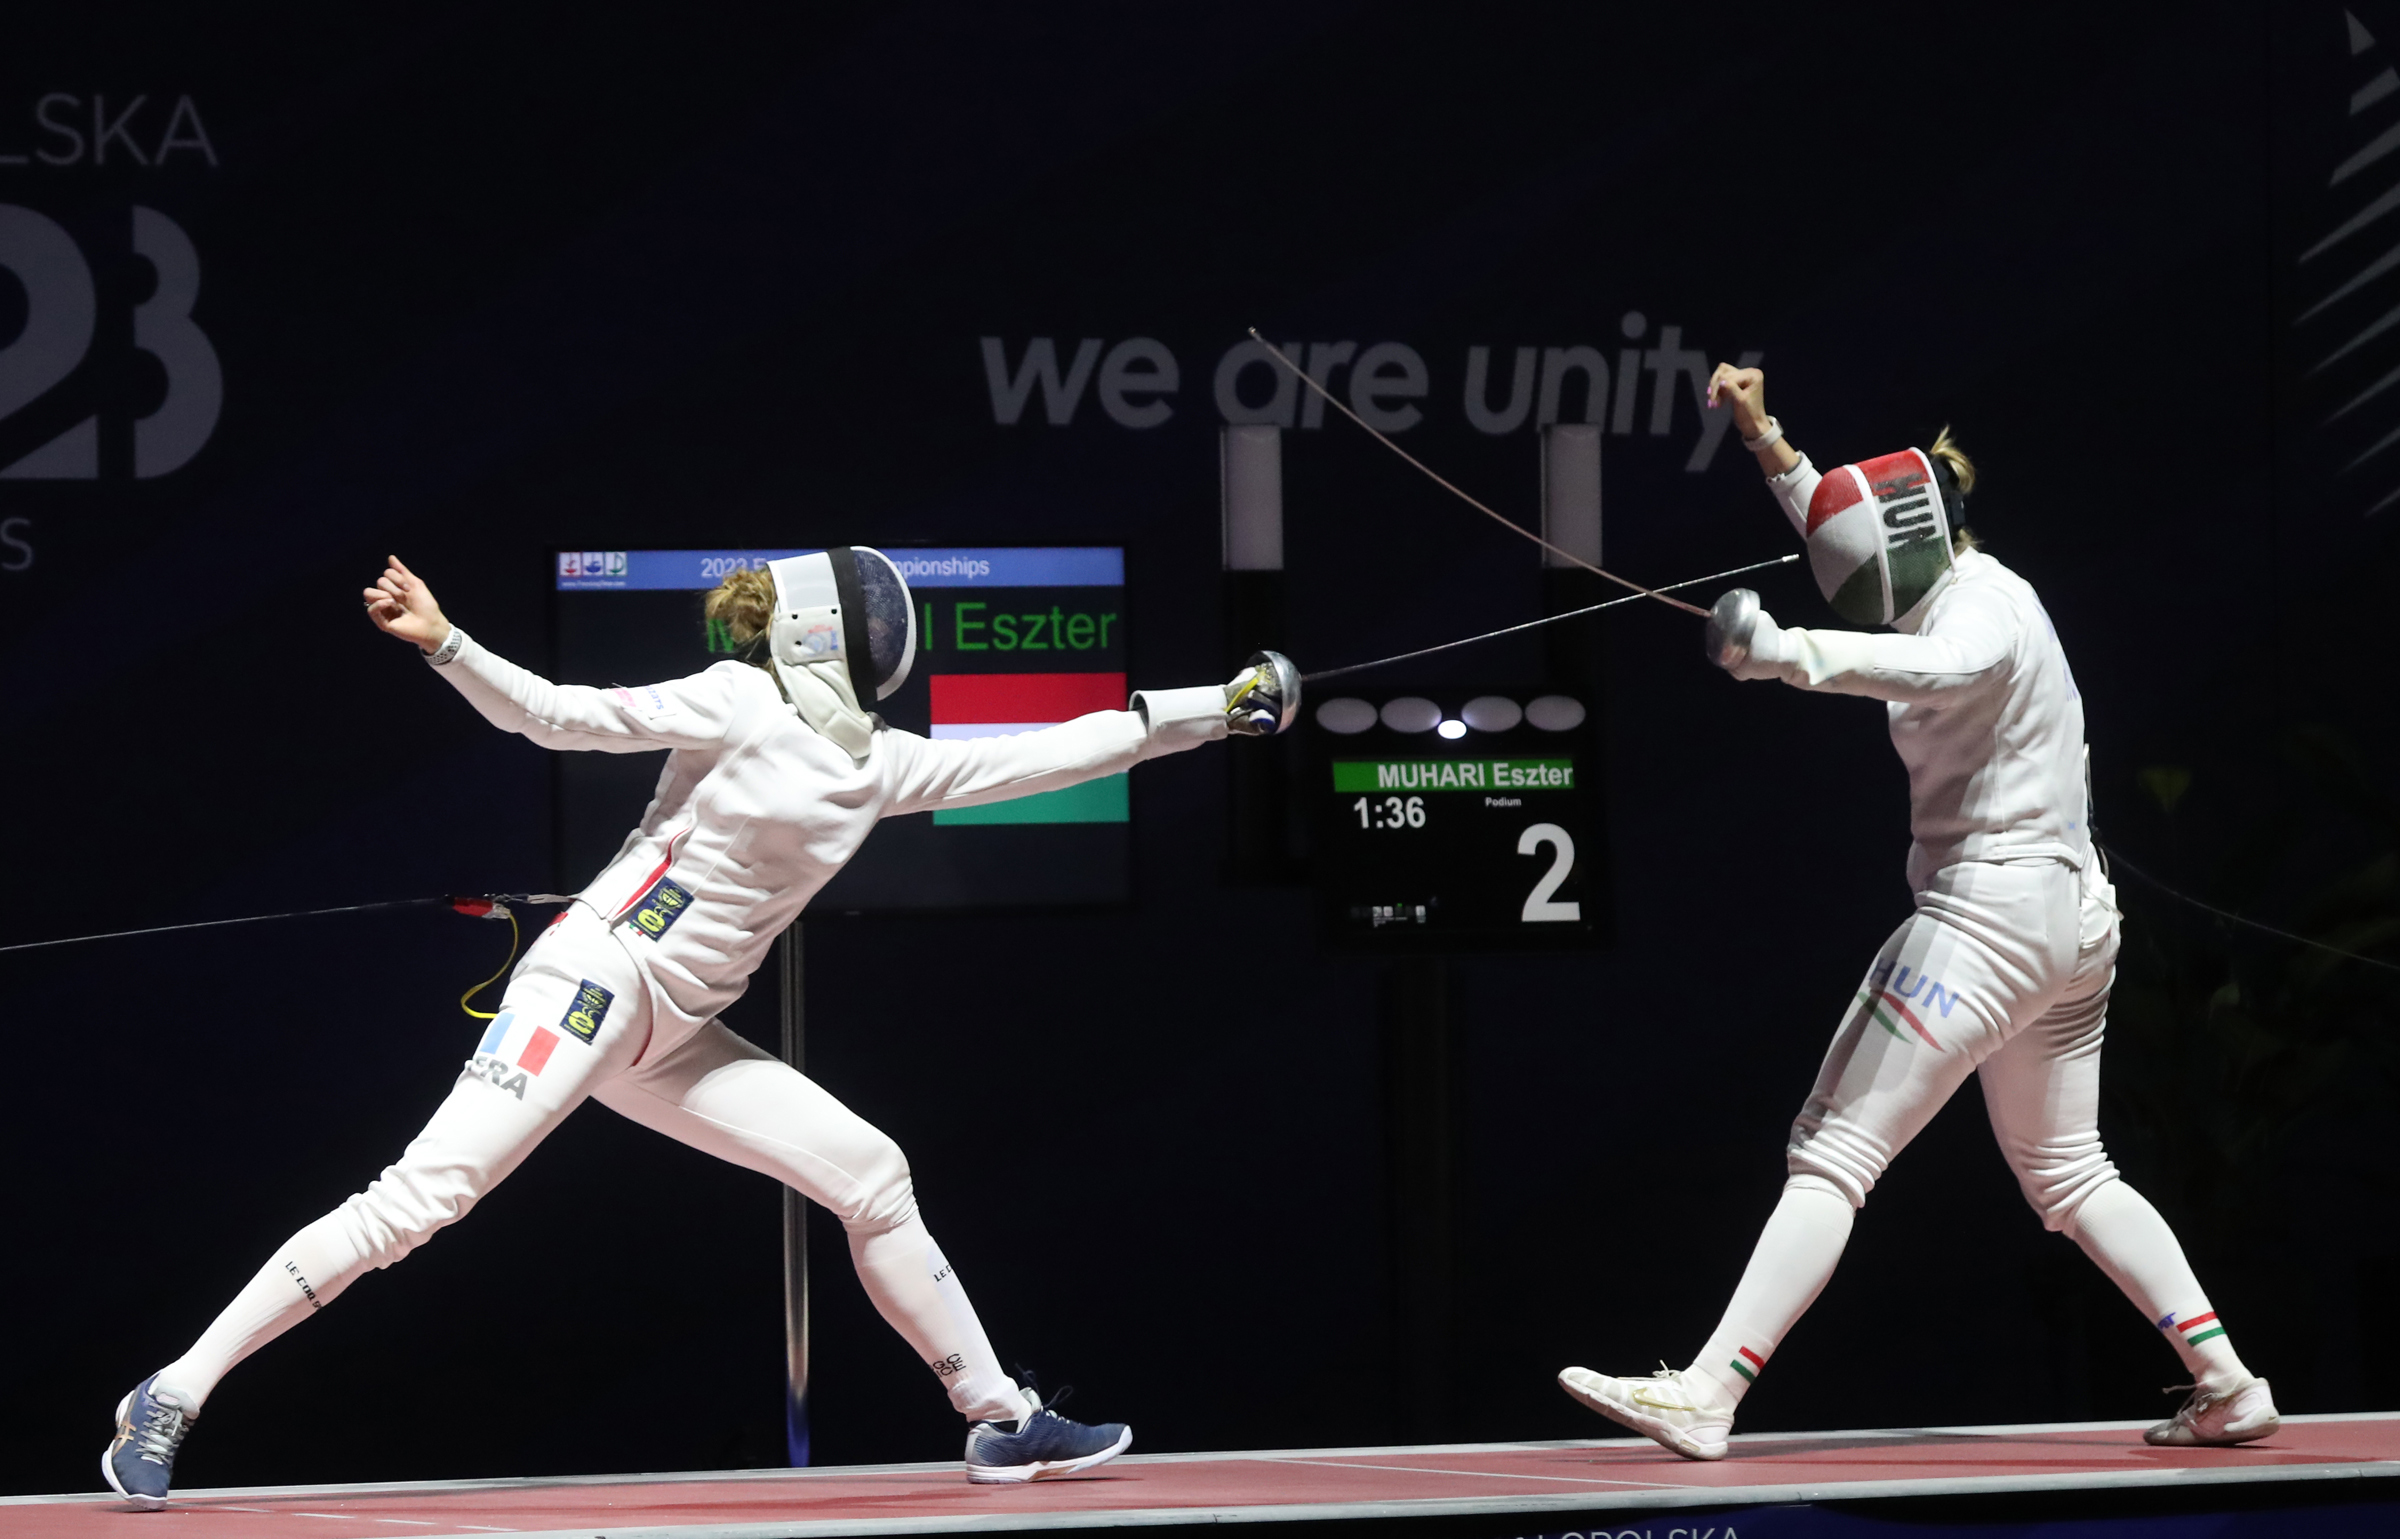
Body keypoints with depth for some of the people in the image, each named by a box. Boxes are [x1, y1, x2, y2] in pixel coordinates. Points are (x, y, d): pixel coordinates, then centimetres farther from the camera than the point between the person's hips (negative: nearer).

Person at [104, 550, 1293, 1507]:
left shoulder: (878, 764, 14)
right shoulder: (741, 702, -6)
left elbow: (1043, 758, 17)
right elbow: (561, 717, -10)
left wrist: (1215, 709, 17)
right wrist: (443, 645, -25)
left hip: (671, 1037, 8)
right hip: (593, 980, -8)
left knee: (871, 1177, 4)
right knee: (421, 1203, -18)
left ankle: (1001, 1422, 14)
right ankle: (171, 1401, -17)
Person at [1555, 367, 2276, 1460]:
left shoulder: (1979, 608, -14)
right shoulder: (1978, 592, 15)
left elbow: (1942, 672, -39)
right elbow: (1845, 527, 29)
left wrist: (1786, 653, -51)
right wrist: (1762, 436, 18)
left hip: (1987, 910, -10)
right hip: (2072, 918, 10)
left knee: (1832, 1160, -12)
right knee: (2066, 1177, 22)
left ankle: (1706, 1397, -18)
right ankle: (2228, 1386, 17)